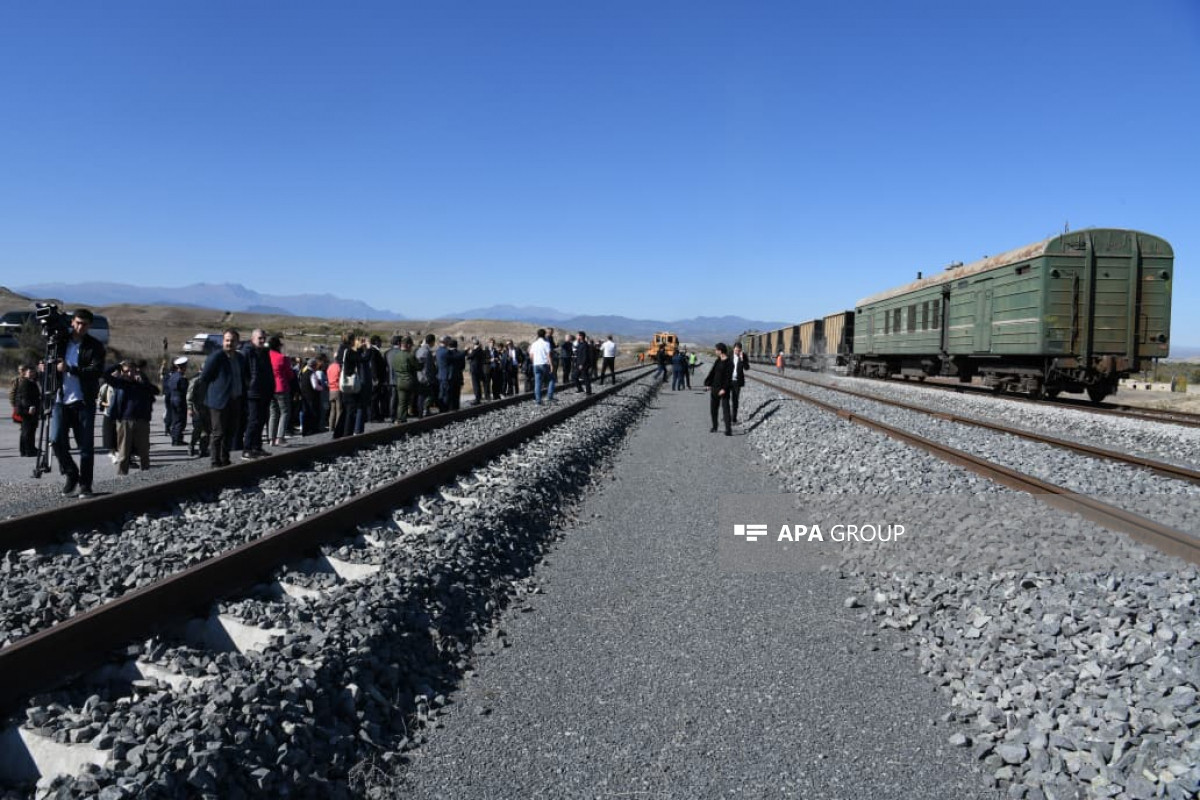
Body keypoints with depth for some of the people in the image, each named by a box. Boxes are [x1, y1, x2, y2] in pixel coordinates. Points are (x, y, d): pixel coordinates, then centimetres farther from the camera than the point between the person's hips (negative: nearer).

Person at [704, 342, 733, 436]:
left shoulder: (728, 362, -13)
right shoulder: (717, 361, 9)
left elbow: (728, 377, -18)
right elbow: (712, 373, 13)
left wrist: (724, 389, -23)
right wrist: (708, 383, 5)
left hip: (723, 390, -8)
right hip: (714, 388, 8)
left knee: (725, 409, -8)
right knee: (713, 409, 13)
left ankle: (728, 430, -9)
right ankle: (714, 427, 25)